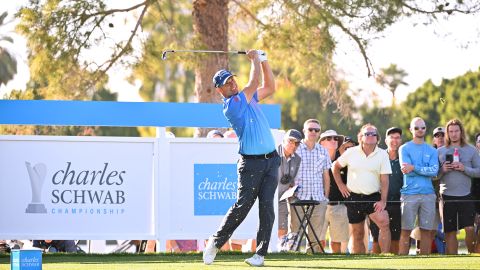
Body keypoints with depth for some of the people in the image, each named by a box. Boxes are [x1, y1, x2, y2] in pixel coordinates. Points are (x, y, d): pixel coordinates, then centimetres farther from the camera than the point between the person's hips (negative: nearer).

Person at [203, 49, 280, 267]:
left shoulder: (247, 97, 15)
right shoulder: (230, 106, -11)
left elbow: (269, 88, 24)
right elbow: (254, 83, -13)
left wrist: (264, 61, 15)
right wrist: (254, 60, 0)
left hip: (270, 159, 6)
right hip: (251, 162, -6)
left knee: (267, 206, -3)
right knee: (242, 205, -9)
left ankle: (260, 252, -3)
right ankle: (215, 243, 6)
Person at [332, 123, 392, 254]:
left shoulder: (382, 154, 0)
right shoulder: (351, 152, 3)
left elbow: (384, 180, -4)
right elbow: (336, 166, 17)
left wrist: (383, 201, -13)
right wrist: (340, 185, 8)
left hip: (373, 197, -2)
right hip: (354, 198, 2)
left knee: (384, 223, -25)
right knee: (357, 234, 7)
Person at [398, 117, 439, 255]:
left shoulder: (432, 151, 13)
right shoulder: (405, 149, 5)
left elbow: (434, 171, -3)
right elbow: (406, 170, -7)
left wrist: (414, 168, -10)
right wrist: (426, 171, -3)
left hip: (428, 194, 3)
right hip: (410, 194, -3)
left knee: (426, 231, 3)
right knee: (406, 231, -5)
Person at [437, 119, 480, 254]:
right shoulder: (440, 151, 10)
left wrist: (464, 169, -11)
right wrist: (443, 170, -11)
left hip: (465, 196, -1)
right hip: (447, 196, 1)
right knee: (450, 232, 4)